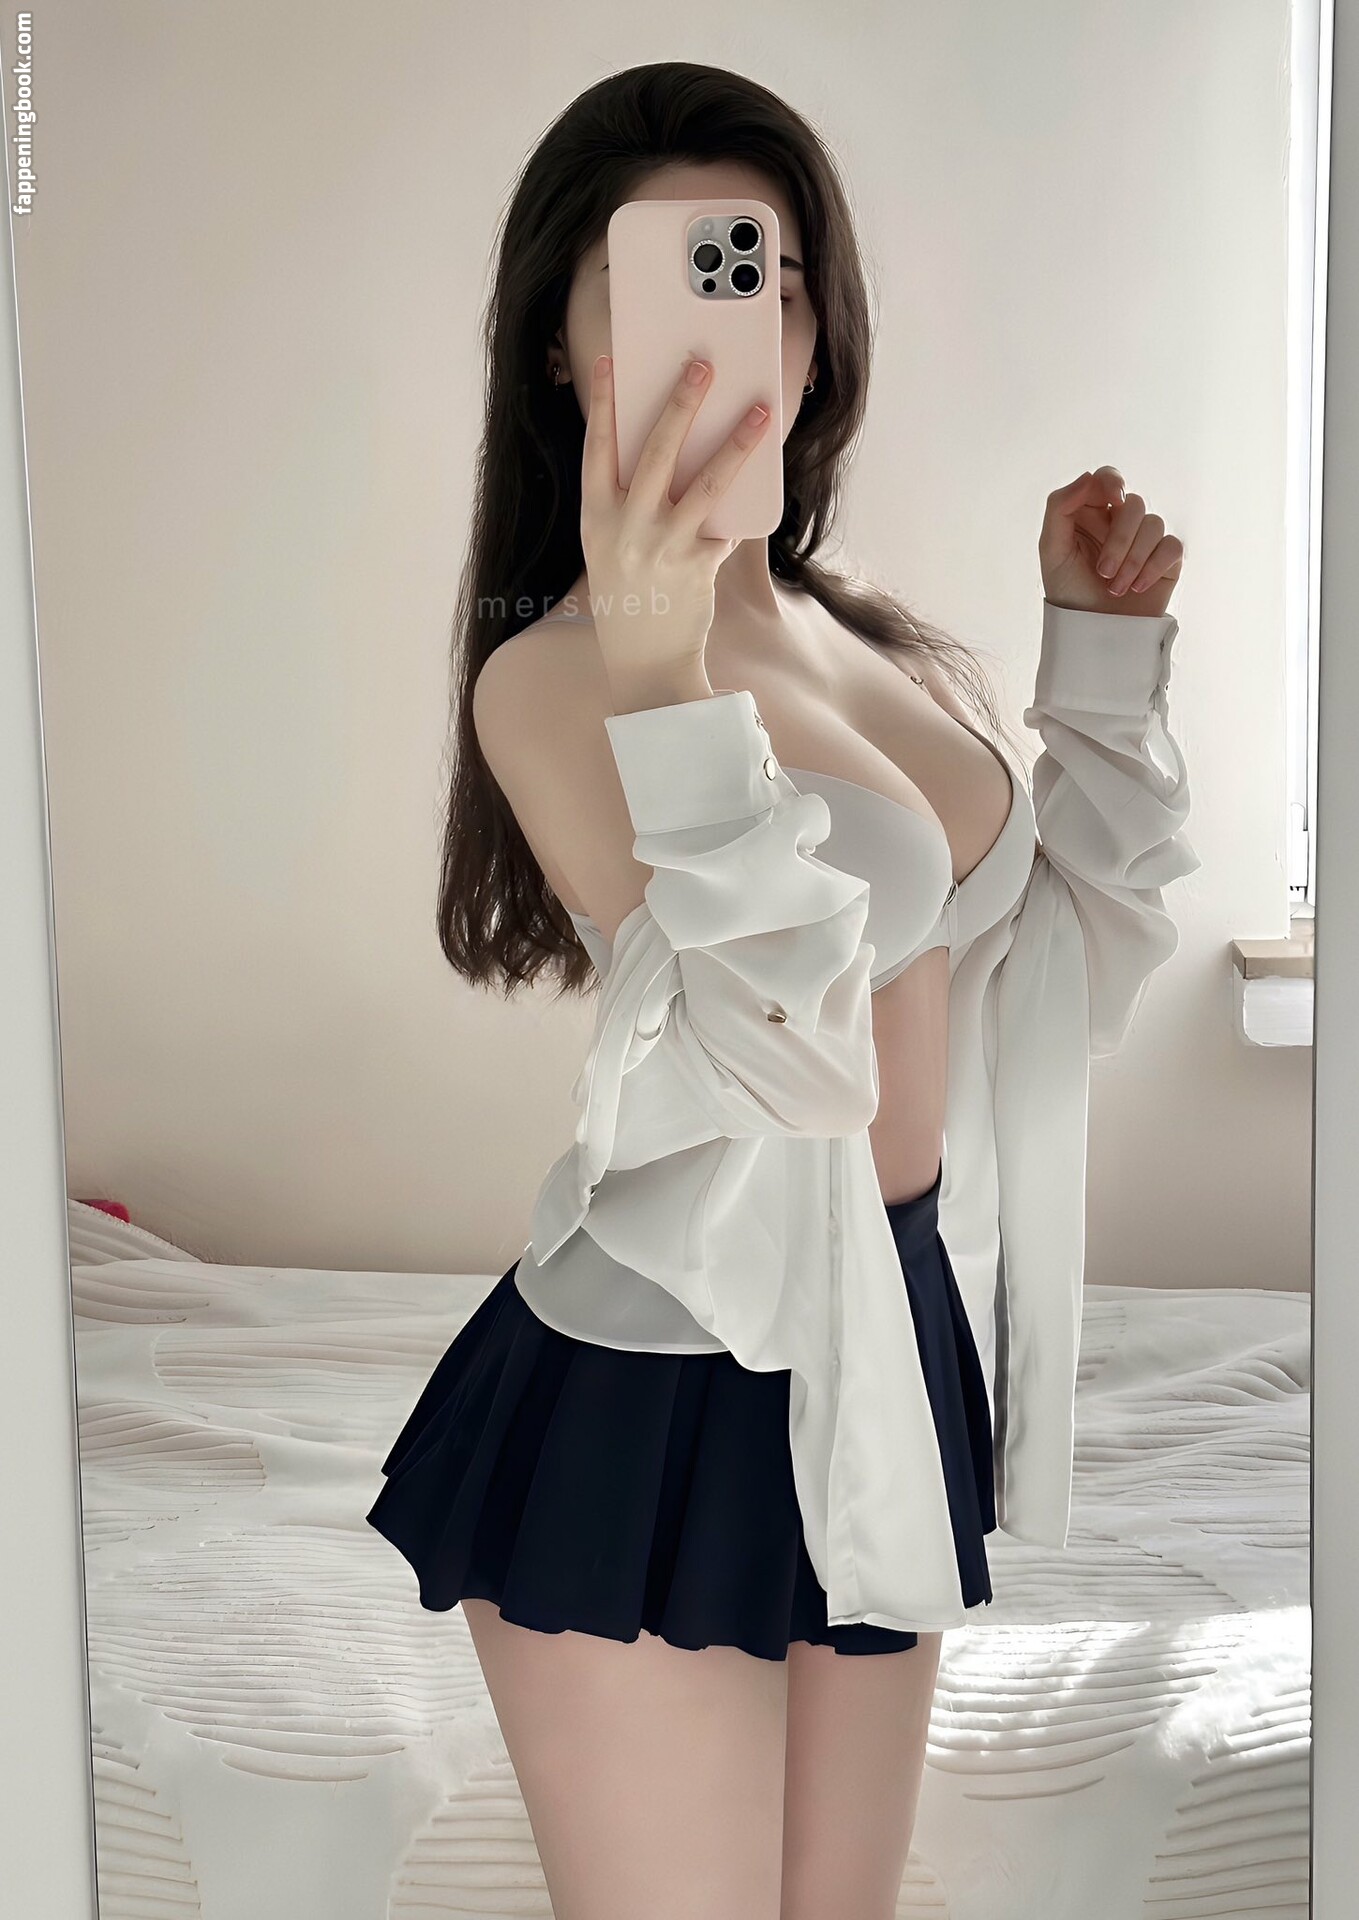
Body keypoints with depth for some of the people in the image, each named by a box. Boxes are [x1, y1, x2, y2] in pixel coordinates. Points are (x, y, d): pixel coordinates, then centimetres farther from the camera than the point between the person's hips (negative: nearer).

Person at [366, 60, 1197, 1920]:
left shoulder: (888, 649, 6)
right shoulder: (552, 674, -17)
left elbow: (1061, 964, 11)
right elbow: (789, 1052, -27)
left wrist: (1102, 649, 7)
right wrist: (659, 684, -37)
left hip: (898, 1345, 7)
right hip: (667, 1394, -7)